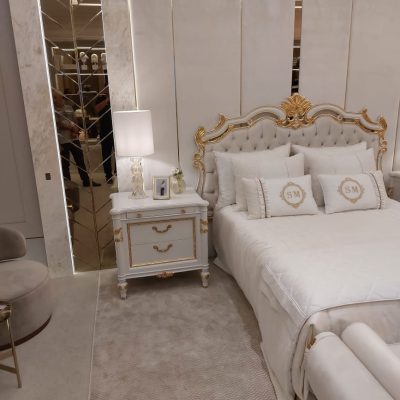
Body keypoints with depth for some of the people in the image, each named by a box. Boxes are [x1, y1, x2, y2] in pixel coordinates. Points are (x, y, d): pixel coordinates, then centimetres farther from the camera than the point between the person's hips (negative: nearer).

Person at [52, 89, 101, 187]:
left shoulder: (69, 108, 10)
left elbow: (75, 122, 9)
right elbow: (59, 124, -14)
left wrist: (75, 131, -8)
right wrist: (72, 127, -8)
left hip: (74, 139, 4)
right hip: (62, 141, -4)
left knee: (80, 161, 9)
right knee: (65, 164, 4)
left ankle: (86, 181, 19)